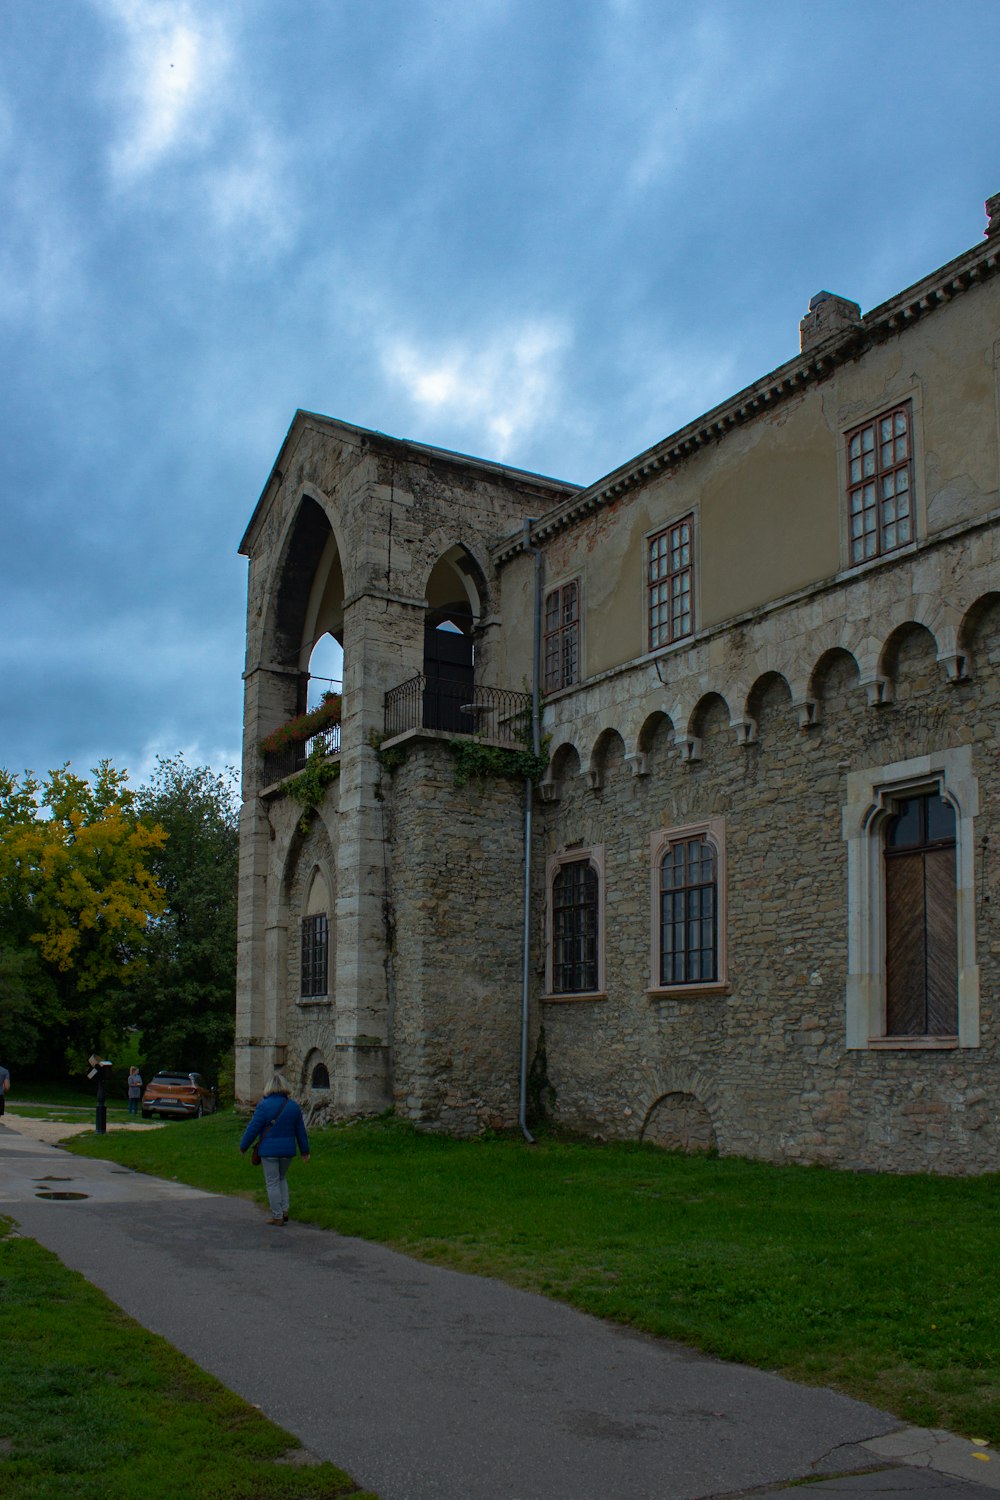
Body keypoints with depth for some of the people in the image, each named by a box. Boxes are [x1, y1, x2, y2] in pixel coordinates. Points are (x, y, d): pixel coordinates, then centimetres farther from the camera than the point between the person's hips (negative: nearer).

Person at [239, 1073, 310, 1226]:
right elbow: (301, 1131, 10)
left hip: (269, 1150, -5)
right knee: (282, 1179, 23)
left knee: (272, 1183, 3)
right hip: (288, 1150, 5)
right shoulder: (293, 1106, 4)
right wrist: (305, 1151, 19)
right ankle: (284, 1210, 14)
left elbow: (253, 1129, -9)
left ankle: (277, 1216, 7)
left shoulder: (264, 1105, -11)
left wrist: (243, 1146, 4)